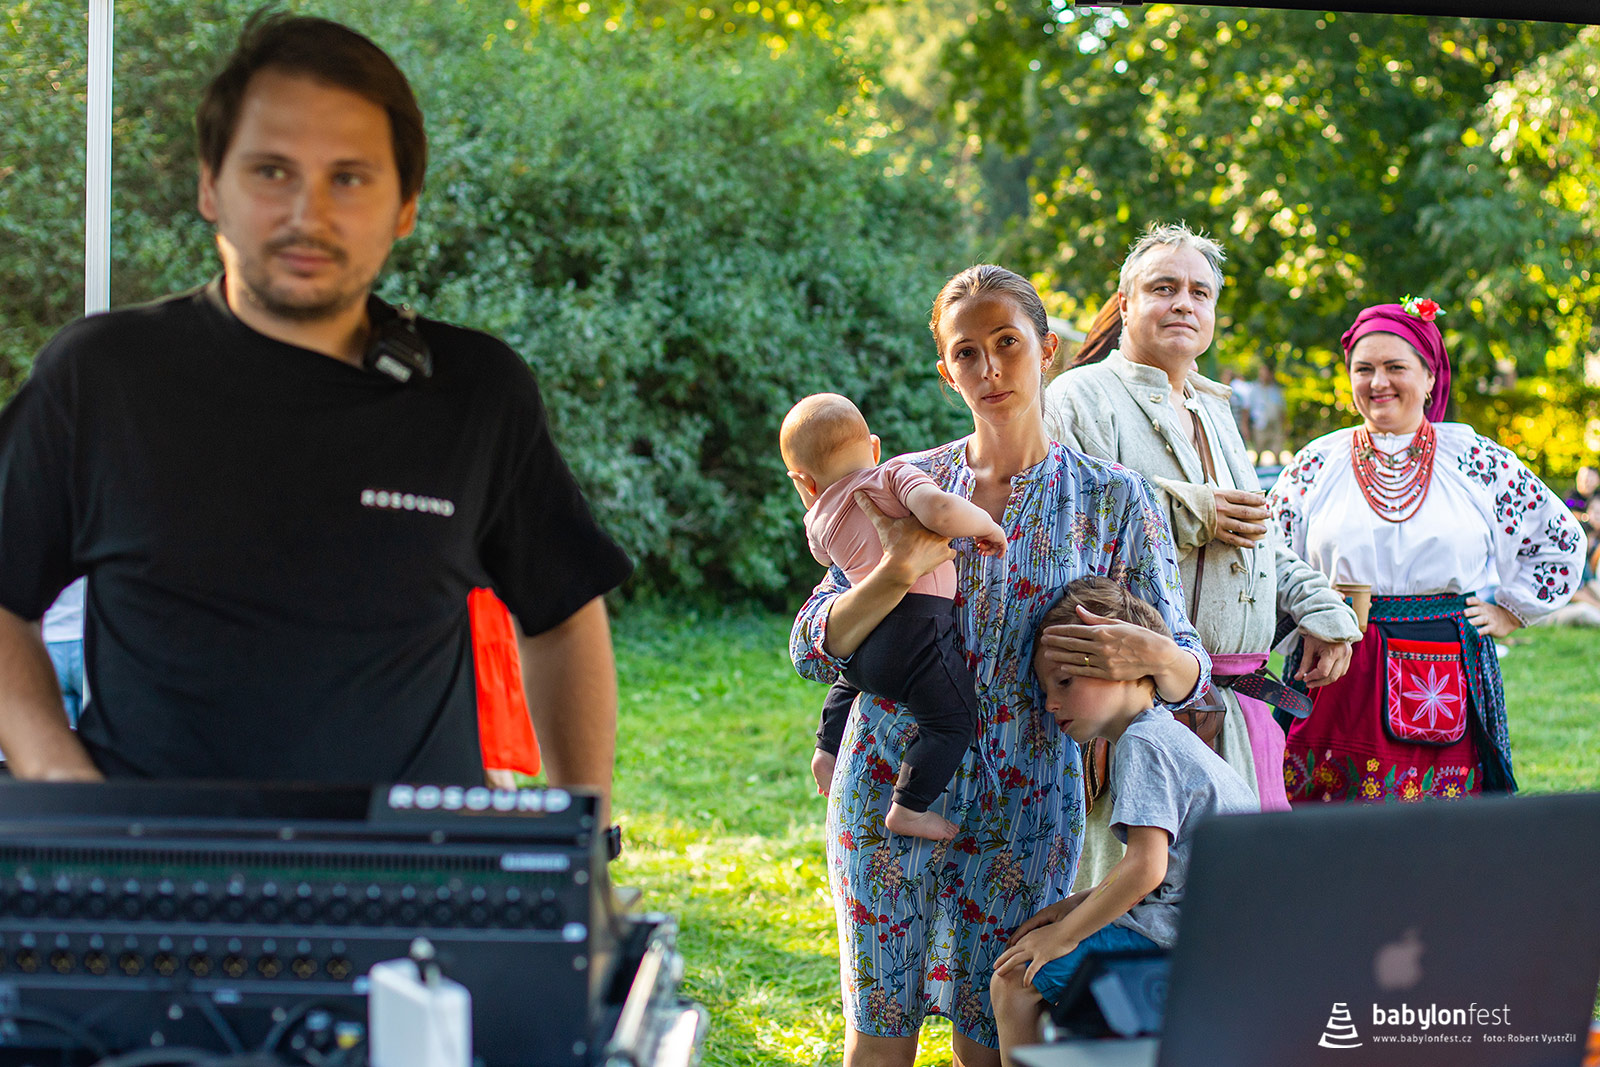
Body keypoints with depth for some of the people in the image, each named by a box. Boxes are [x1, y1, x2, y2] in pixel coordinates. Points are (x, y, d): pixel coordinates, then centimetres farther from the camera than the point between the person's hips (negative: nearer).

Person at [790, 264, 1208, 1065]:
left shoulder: (1113, 501, 2)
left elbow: (1188, 674, 2)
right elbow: (812, 648, -1)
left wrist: (1151, 654, -22)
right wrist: (898, 572, -18)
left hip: (1024, 798, -1)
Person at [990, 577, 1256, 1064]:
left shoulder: (1143, 743, -13)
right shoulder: (1171, 735, 18)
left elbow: (1145, 868, -23)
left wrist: (1063, 935, -13)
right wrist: (1077, 905, 16)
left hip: (1180, 942, -11)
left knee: (1014, 981, -7)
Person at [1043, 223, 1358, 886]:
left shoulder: (1214, 411, 25)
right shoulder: (1081, 398, -2)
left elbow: (1258, 537, 33)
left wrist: (1318, 610, 17)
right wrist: (1186, 514, -16)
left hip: (1235, 706, 8)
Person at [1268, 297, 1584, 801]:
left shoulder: (1475, 461, 6)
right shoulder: (1317, 465, 8)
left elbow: (1561, 540, 14)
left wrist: (1510, 610, 9)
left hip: (1446, 689, 0)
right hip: (1339, 679, 0)